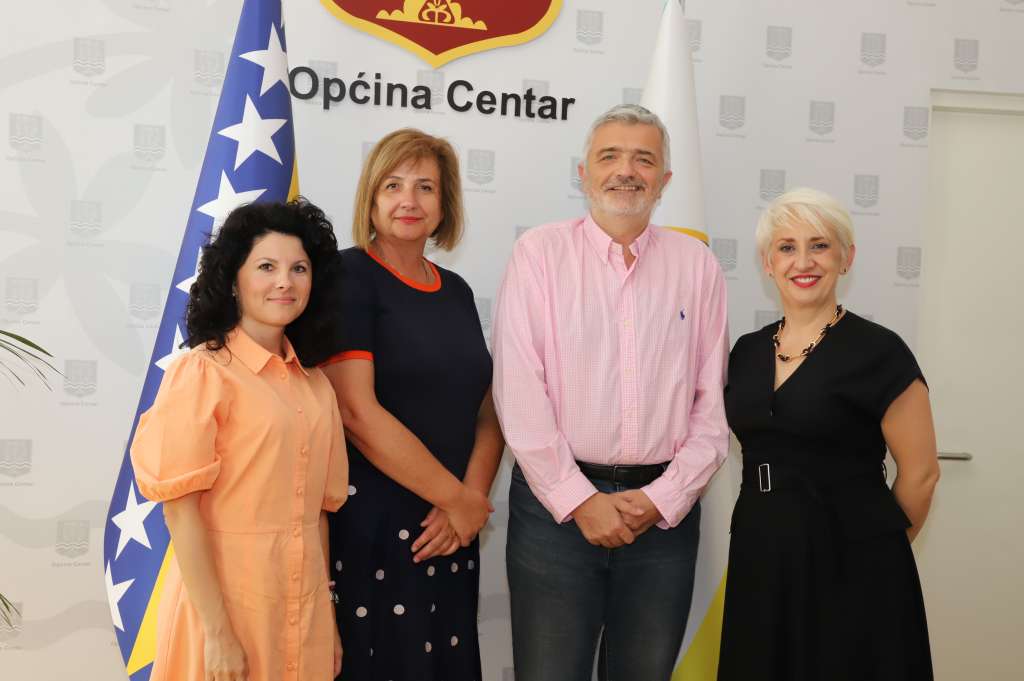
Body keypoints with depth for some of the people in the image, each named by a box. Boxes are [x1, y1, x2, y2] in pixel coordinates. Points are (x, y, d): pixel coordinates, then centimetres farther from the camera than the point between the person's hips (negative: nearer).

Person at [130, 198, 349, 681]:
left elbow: (317, 507, 11)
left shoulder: (316, 386, 8)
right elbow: (180, 507, -14)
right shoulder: (202, 372, -10)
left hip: (305, 604, 6)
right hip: (227, 595, -5)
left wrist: (328, 619, 11)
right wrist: (216, 632, -17)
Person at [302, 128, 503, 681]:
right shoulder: (348, 276, -8)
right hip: (369, 527, -6)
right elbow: (355, 412, -17)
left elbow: (487, 412, 9)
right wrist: (457, 498, -11)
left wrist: (470, 501, -8)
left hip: (450, 531, 6)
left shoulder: (456, 291, 11)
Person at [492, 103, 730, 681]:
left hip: (664, 510, 2)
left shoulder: (698, 265, 6)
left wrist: (662, 497, -5)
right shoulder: (540, 252, 0)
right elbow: (519, 390, -7)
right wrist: (578, 500, -11)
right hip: (556, 503, -2)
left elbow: (714, 401, 5)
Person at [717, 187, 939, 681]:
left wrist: (875, 548, 5)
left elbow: (920, 473, -6)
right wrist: (777, 538, 11)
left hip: (847, 570, -5)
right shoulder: (747, 351, 7)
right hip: (757, 564, 5)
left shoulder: (878, 351, -10)